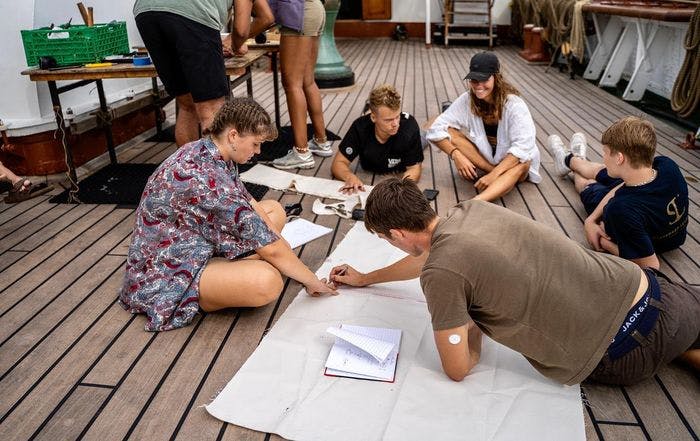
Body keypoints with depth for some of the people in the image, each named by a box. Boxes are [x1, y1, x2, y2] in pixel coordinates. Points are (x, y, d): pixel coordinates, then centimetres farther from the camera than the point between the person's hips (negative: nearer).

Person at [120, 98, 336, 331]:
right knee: (267, 281, -35)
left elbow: (250, 204, 7)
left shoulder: (206, 152, -2)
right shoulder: (208, 177, -31)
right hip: (167, 271, -10)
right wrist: (312, 281, -13)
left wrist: (284, 250, -1)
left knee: (275, 210, 9)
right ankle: (196, 299, -6)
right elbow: (271, 248, -26)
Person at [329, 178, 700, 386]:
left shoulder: (441, 275, -21)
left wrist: (471, 329, 8)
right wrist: (364, 278, 33)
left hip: (623, 350, -5)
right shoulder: (471, 209, 2)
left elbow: (457, 370, -10)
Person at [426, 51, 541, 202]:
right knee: (449, 133, -18)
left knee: (523, 164, -38)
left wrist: (494, 174, -39)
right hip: (481, 162, 3)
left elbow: (523, 147, -31)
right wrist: (456, 155, -29)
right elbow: (436, 130, -14)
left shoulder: (514, 105, -21)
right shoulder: (466, 101, -12)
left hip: (511, 164, -3)